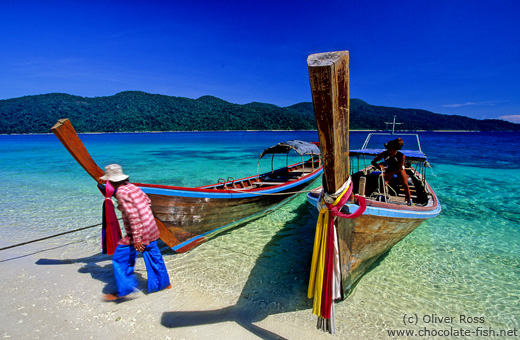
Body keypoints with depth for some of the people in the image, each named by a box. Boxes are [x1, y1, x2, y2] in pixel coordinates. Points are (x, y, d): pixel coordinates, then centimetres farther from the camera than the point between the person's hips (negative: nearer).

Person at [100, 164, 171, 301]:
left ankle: (124, 290, 18)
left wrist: (137, 239, -21)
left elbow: (133, 216, -23)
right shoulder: (132, 187, 8)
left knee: (120, 259, 8)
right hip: (151, 228, 9)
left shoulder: (121, 193, -17)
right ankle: (163, 283, 34)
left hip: (139, 233, -9)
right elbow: (147, 201, 20)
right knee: (154, 256, 20)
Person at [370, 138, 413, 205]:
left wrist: (388, 173, -34)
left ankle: (409, 201, 13)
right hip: (389, 168, 1)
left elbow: (399, 168, -27)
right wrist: (379, 166, -48)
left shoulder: (401, 156, -35)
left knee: (405, 185, -7)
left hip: (399, 169, -1)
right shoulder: (384, 154, -32)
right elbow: (373, 162, -29)